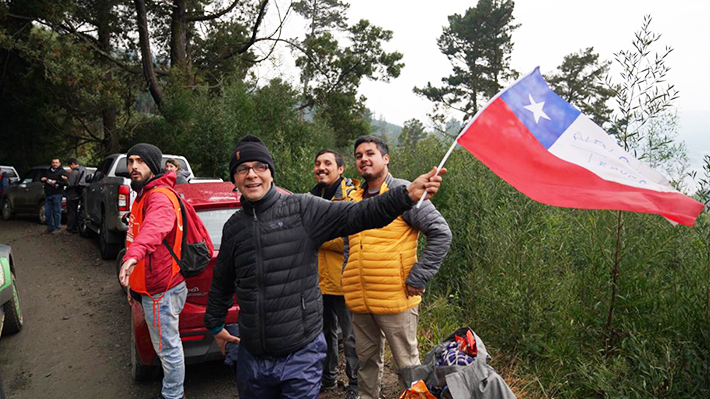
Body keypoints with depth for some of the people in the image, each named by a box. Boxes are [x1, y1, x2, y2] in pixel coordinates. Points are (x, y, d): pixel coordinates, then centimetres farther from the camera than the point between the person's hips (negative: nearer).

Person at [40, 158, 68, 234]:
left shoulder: (62, 172, -1)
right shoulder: (48, 171, 18)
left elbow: (66, 182, -12)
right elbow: (43, 178, 31)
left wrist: (56, 182, -20)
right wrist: (43, 179, 8)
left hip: (57, 194, -6)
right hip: (48, 194, 6)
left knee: (57, 212, -3)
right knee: (47, 212, 9)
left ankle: (57, 228, 5)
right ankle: (50, 227, 20)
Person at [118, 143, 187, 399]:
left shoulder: (159, 198, -20)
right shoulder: (143, 196, 15)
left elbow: (153, 228, -45)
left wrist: (133, 255, -65)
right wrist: (133, 284, 27)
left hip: (162, 291, -11)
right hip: (151, 287, 11)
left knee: (167, 347, 3)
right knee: (167, 345, 23)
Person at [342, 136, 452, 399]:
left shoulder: (403, 192, -8)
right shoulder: (354, 199, 11)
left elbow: (441, 233, -13)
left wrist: (417, 278, -15)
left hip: (395, 299, -6)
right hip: (359, 302, 6)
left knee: (406, 364, 7)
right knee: (366, 360, 20)